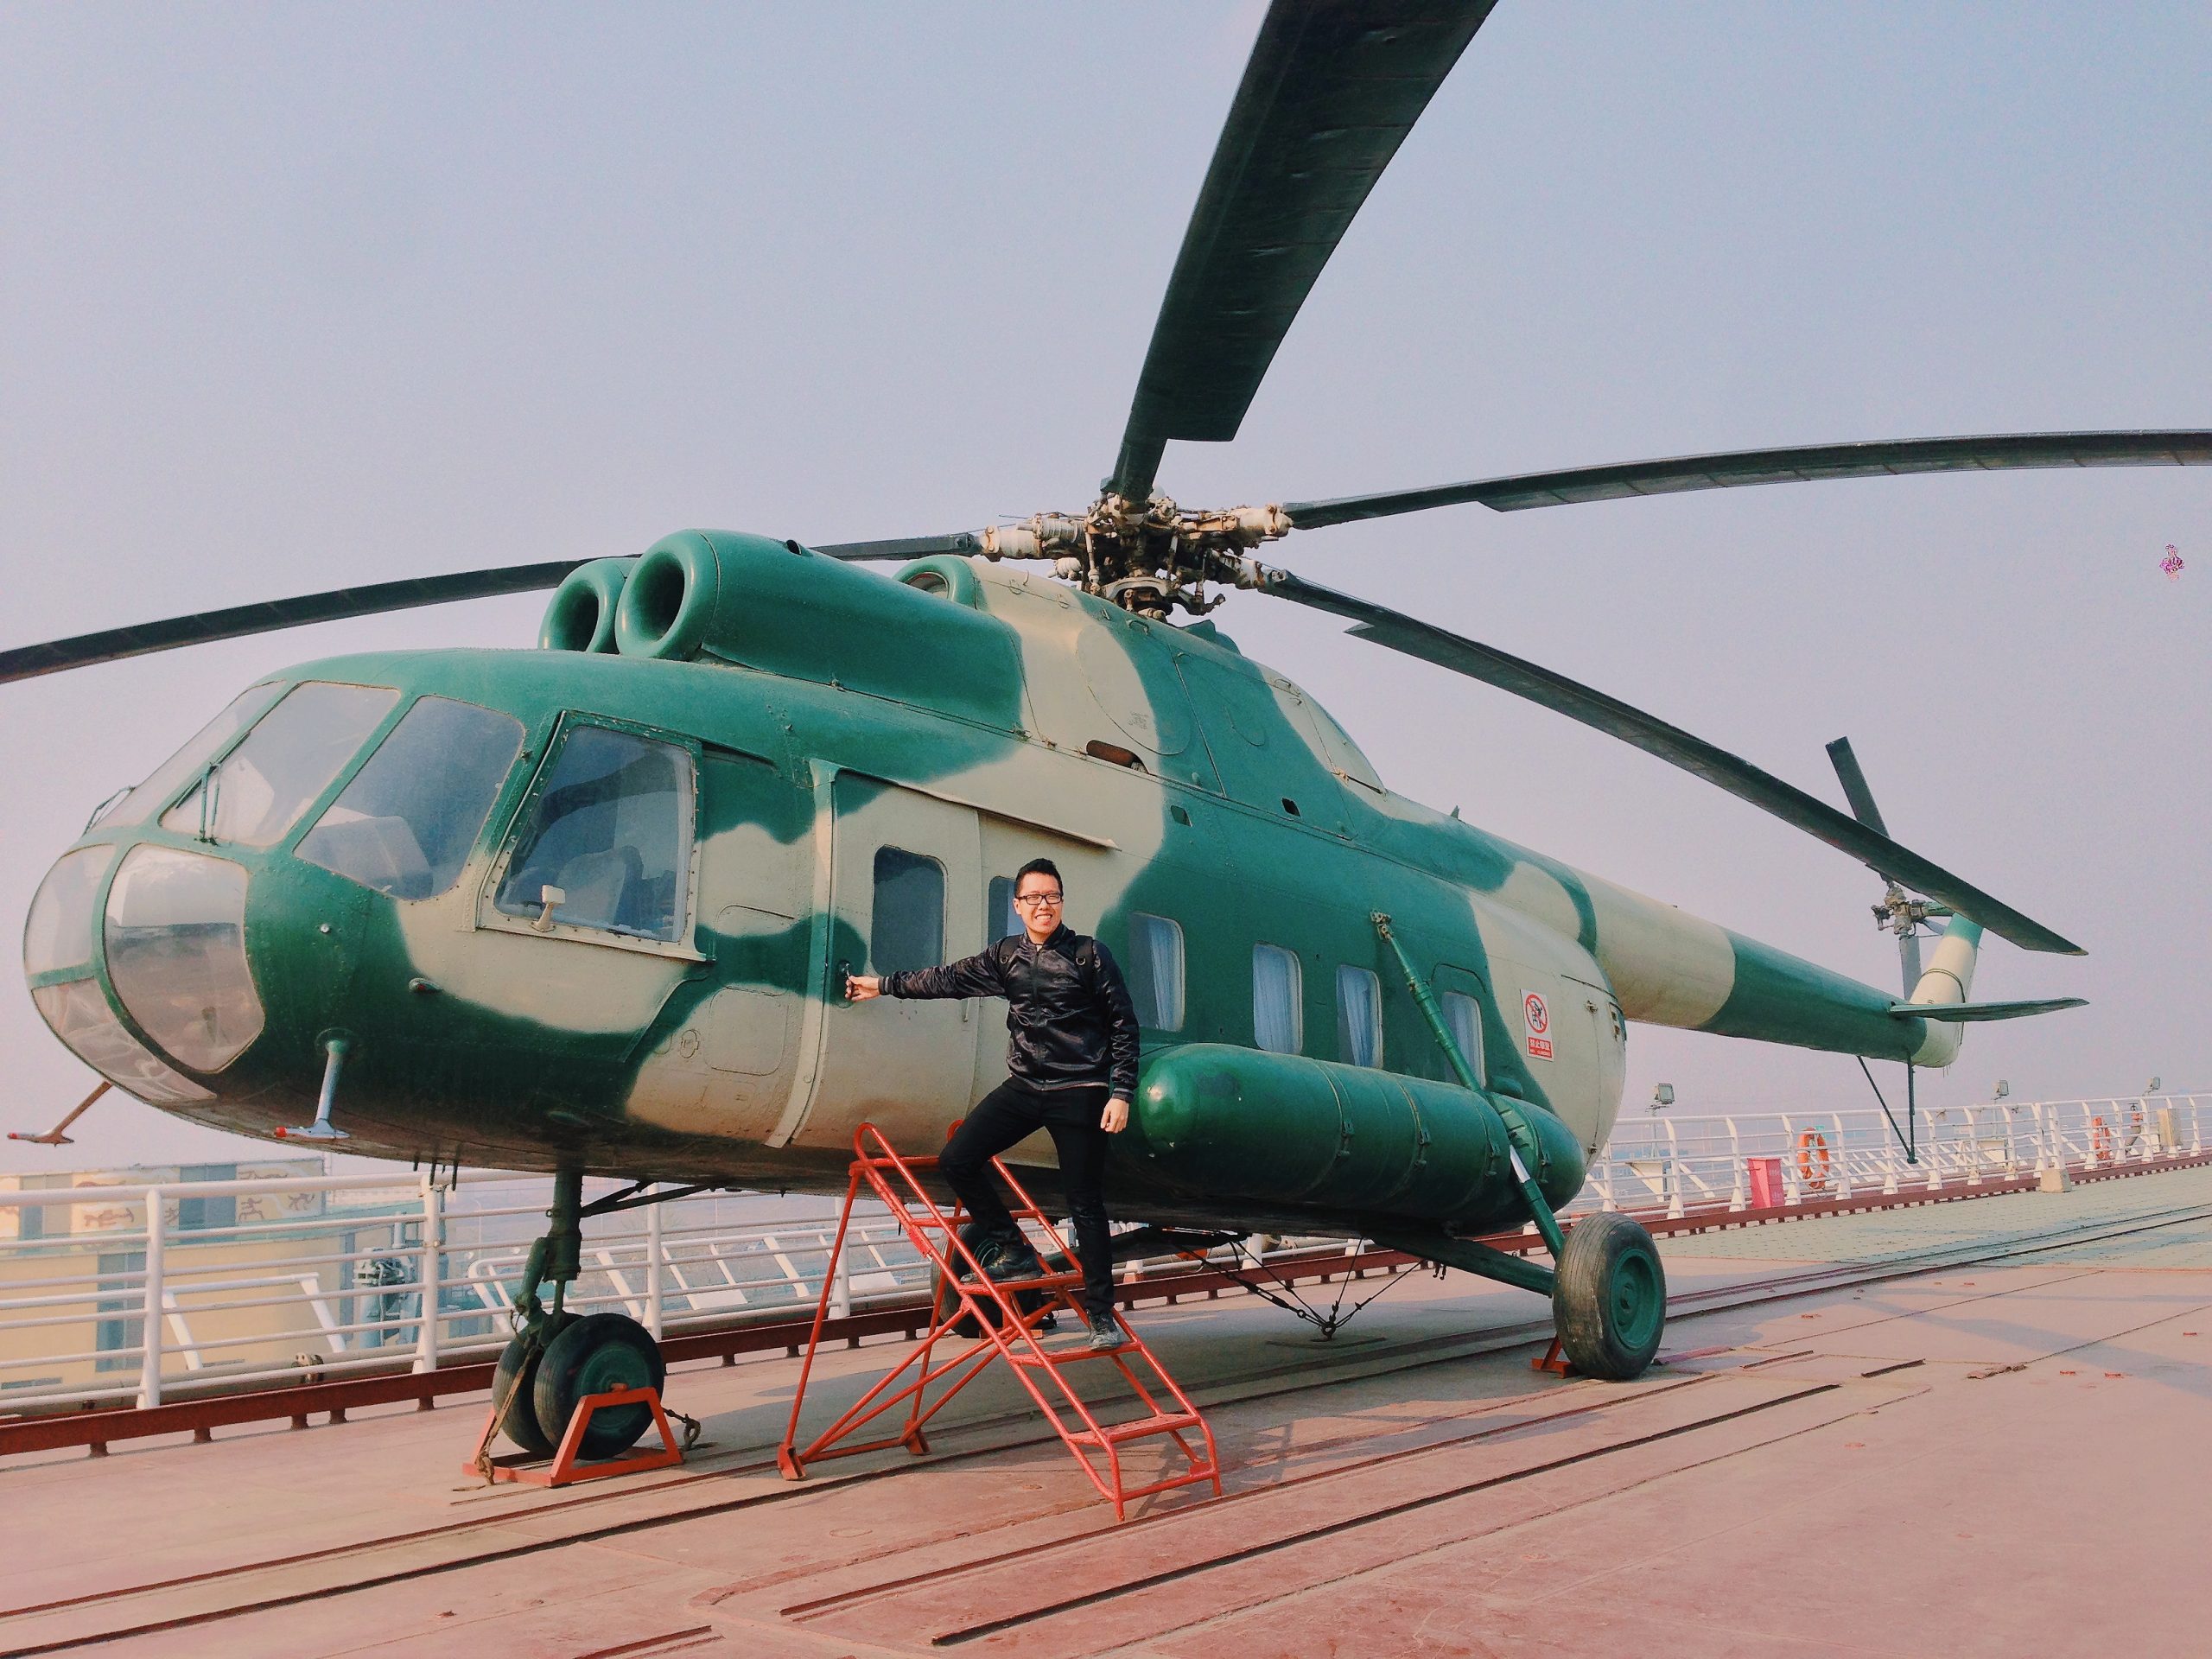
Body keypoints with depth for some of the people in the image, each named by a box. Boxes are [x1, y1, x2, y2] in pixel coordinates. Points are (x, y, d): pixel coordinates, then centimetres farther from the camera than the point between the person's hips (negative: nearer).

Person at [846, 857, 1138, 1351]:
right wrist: (883, 985, 21)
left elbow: (1124, 1025, -4)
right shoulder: (1006, 956, 8)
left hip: (1080, 1092, -5)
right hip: (1024, 1086, 5)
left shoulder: (1090, 954, -4)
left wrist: (1121, 1093, -10)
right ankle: (1016, 1253, 8)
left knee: (1085, 1204, -2)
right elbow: (949, 979, 17)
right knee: (956, 1160, -6)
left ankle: (1101, 1314, 9)